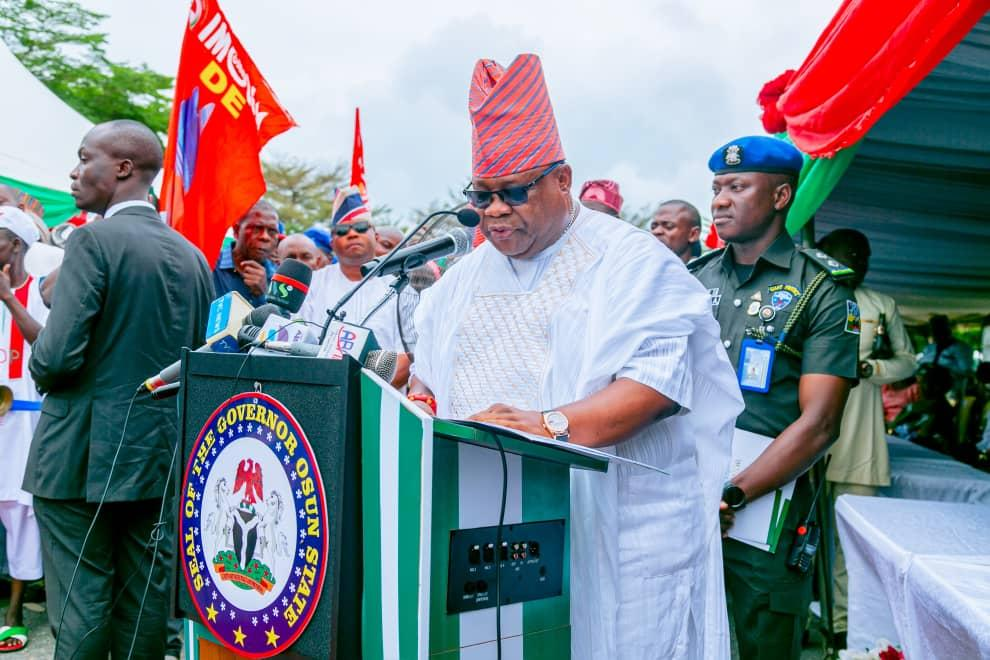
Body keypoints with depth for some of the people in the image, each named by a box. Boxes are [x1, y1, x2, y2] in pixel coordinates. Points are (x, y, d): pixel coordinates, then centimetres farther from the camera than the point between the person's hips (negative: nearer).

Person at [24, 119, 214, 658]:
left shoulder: (94, 240, -12)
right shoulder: (192, 254, 6)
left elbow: (56, 355, -18)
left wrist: (42, 376, 3)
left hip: (83, 454, -6)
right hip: (161, 453, 6)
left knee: (81, 605, 5)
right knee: (146, 602, 14)